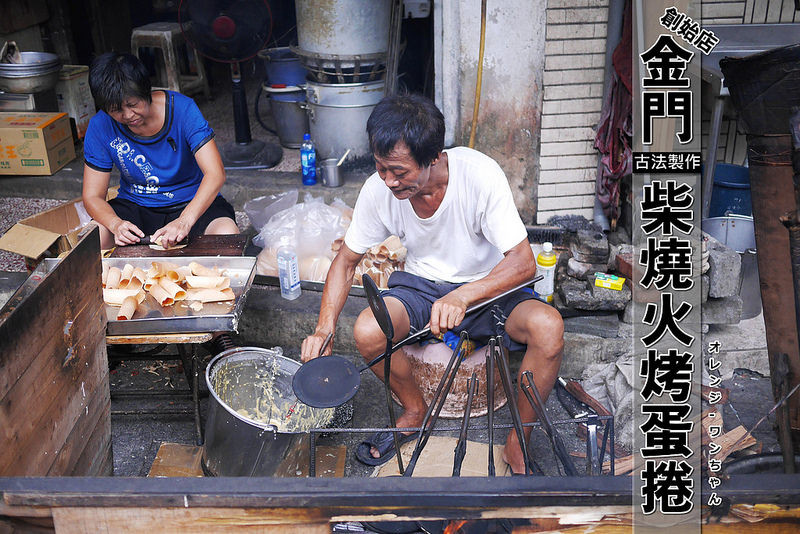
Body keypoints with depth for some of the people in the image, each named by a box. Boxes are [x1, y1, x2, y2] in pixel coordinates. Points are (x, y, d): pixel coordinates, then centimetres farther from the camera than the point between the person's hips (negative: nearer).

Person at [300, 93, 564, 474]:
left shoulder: (480, 174, -27)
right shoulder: (378, 190, -17)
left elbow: (523, 262, -27)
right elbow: (347, 259, -2)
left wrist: (463, 297, -44)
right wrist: (323, 331, -14)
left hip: (487, 287, -2)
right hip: (421, 285, 2)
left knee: (548, 326, -31)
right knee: (367, 332, -27)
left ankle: (517, 445, -8)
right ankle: (415, 411, 5)